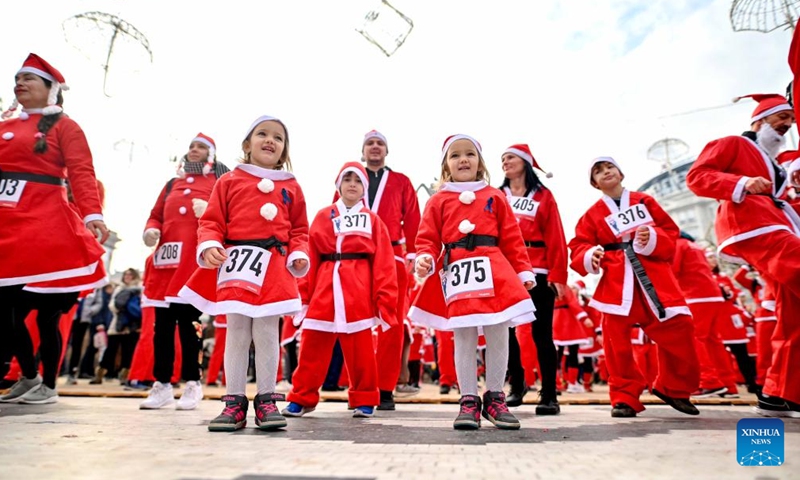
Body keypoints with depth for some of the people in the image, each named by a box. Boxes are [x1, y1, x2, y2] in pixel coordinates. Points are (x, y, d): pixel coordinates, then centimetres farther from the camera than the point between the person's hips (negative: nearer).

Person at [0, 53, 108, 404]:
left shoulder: (64, 126, 2)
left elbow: (81, 173, -11)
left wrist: (92, 214, -25)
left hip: (45, 227, -6)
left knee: (45, 312, 0)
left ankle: (48, 385, 15)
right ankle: (29, 378, 25)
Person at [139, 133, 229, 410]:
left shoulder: (219, 183, 11)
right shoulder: (172, 184, 25)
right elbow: (156, 215, 22)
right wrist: (151, 230, 1)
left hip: (195, 260, -5)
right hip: (166, 258, 5)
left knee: (188, 321, -6)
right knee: (162, 323, 4)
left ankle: (192, 384, 4)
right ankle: (162, 384, 13)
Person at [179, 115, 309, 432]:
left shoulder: (291, 187, 13)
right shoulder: (229, 182, 10)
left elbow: (299, 229, 13)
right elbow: (212, 221, 6)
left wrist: (299, 255, -4)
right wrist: (209, 246, -12)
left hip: (274, 266, 1)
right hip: (236, 263, 0)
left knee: (267, 333, 2)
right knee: (237, 332, 4)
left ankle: (266, 400, 13)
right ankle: (234, 402, 13)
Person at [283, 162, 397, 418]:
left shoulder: (372, 220, 7)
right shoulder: (322, 217, 11)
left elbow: (383, 264, 1)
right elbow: (310, 259, 7)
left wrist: (384, 300, -5)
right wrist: (303, 295, 3)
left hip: (359, 290, -1)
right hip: (324, 287, 2)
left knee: (360, 348, 5)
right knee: (312, 346, 7)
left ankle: (364, 400, 20)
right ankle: (302, 398, 21)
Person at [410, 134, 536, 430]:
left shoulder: (495, 197, 13)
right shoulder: (438, 201, 11)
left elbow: (511, 237, 10)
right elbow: (428, 238, 7)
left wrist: (524, 271, 5)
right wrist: (425, 260, -14)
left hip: (493, 272, 1)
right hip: (456, 273, -1)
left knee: (498, 336, 3)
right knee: (464, 338, 2)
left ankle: (495, 398, 20)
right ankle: (469, 400, 14)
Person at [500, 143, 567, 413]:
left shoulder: (544, 196, 9)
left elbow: (555, 238, 2)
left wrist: (558, 275, -8)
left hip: (538, 272, -2)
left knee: (542, 333, -1)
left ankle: (549, 396, 8)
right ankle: (517, 386, 23)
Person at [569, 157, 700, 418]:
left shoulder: (645, 201, 13)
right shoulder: (593, 214, 9)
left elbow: (671, 232, 9)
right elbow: (578, 248, 2)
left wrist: (653, 238, -13)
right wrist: (590, 257, -20)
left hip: (653, 275, 1)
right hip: (616, 279, -1)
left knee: (678, 327, -2)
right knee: (616, 338, -6)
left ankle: (674, 389, 20)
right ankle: (625, 397, 7)